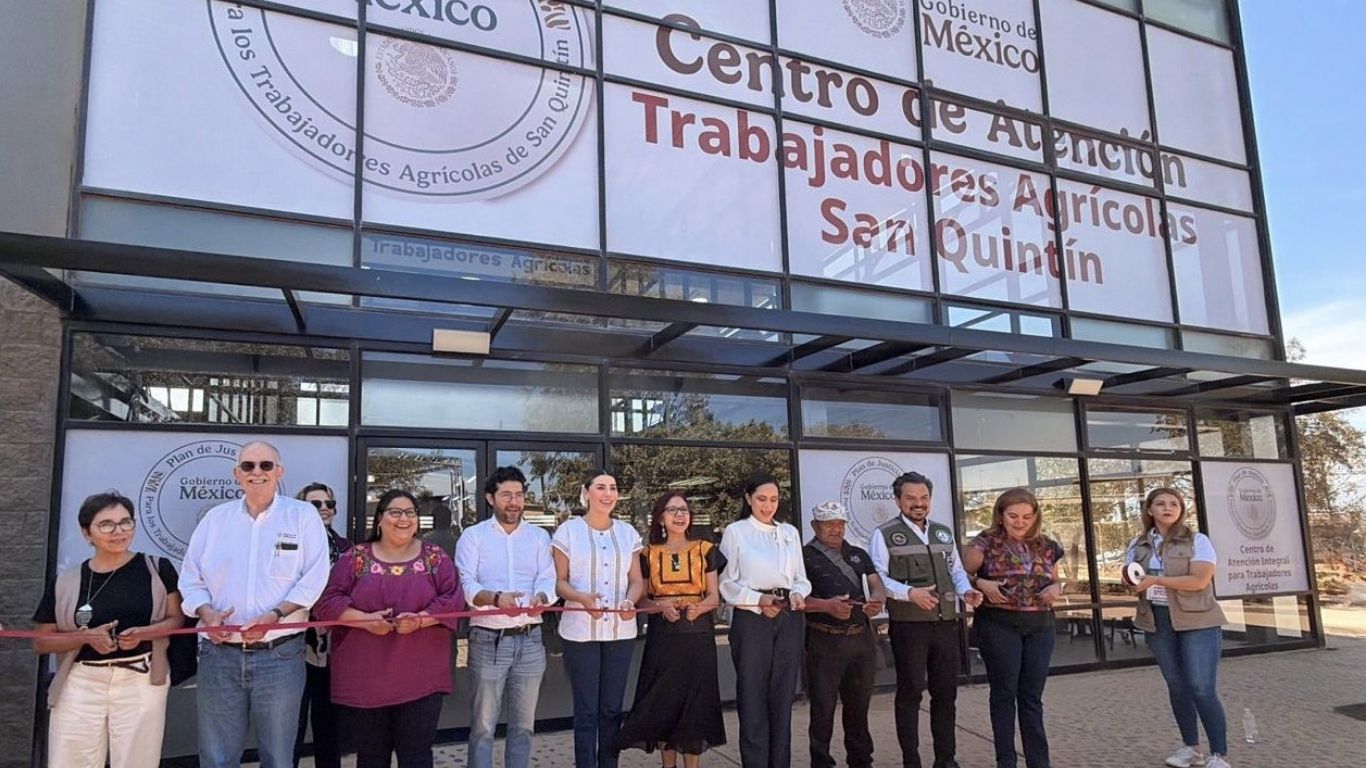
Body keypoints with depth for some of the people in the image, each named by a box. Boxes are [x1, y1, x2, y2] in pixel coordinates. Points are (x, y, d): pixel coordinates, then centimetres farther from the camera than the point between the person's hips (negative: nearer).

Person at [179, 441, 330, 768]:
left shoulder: (303, 515, 1)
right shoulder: (215, 518, 11)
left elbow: (313, 579, -5)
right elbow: (191, 578, 11)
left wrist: (274, 615, -18)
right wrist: (207, 612, -8)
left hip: (279, 654, -3)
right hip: (220, 653, 3)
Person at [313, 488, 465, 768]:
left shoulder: (435, 557, 5)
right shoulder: (355, 557, 4)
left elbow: (453, 600, -1)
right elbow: (327, 601, -1)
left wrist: (420, 619, -18)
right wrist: (365, 619, -16)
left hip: (420, 679, 0)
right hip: (364, 680, 1)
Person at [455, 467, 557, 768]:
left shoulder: (539, 536, 10)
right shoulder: (473, 536, 1)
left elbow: (547, 580, -2)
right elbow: (465, 584, -11)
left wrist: (540, 597, -26)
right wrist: (496, 598, -30)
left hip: (530, 639, 3)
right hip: (489, 640, -3)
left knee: (523, 724, 12)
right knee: (483, 724, 3)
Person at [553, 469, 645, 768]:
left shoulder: (627, 532, 8)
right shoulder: (568, 530, -2)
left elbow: (637, 580, 10)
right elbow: (558, 581, -3)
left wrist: (630, 600, -11)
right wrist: (582, 598, -22)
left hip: (621, 631, 3)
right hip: (581, 630, -3)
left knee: (612, 708, 11)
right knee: (586, 710, 2)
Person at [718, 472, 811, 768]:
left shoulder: (790, 532, 12)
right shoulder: (735, 532, 0)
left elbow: (801, 579, 13)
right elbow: (727, 583, -4)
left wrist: (797, 595, -7)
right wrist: (759, 599, -15)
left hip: (789, 620, 4)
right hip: (751, 619, -4)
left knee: (783, 697, 9)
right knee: (753, 699, 1)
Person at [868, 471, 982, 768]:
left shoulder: (944, 532, 15)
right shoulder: (884, 535, -5)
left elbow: (957, 570, 19)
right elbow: (877, 578, -11)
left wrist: (966, 591, -2)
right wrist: (910, 592, -25)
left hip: (946, 624, 6)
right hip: (908, 626, -5)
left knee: (946, 692, 12)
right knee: (910, 692, 3)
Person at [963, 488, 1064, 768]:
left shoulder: (1046, 546, 8)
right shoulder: (986, 543, -6)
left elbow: (1055, 580, 19)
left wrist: (1056, 589, -3)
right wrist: (981, 584, -22)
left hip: (1040, 626, 4)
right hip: (999, 625, -4)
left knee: (1032, 696, 9)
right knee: (1004, 693, 4)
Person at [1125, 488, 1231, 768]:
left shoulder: (1197, 541, -5)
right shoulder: (1138, 545, 9)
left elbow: (1200, 580, -17)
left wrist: (1155, 580, -19)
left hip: (1197, 621, -4)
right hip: (1158, 622, 4)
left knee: (1202, 689, -9)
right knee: (1177, 686, 11)